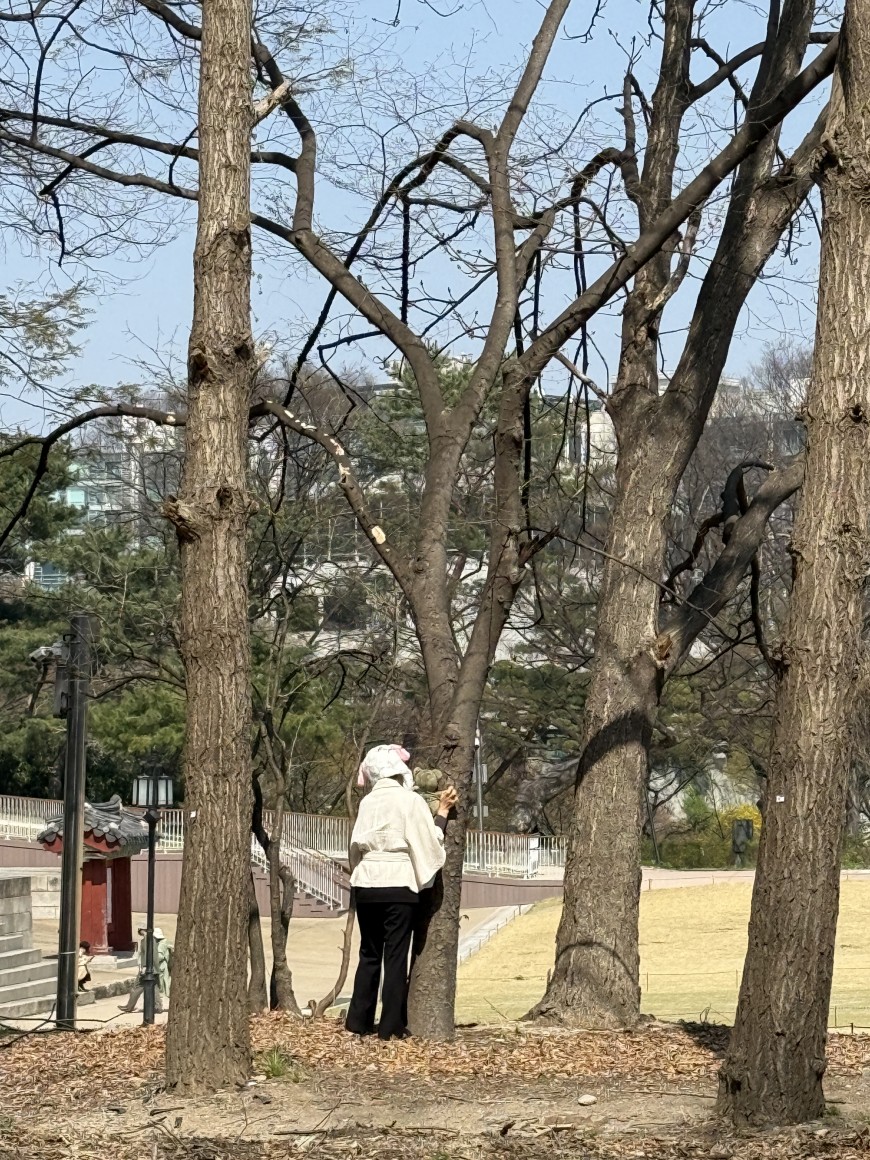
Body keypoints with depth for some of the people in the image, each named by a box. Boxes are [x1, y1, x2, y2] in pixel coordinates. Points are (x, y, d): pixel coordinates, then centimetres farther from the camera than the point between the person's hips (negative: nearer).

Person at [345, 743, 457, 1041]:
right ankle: (392, 1025, -2)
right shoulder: (411, 801, -6)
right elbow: (428, 843, -4)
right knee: (396, 956, -1)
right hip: (399, 885, -4)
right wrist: (443, 810, 6)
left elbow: (356, 846, 10)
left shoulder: (368, 802, 7)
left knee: (369, 953, 12)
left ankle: (359, 1021, 11)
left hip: (365, 885, 4)